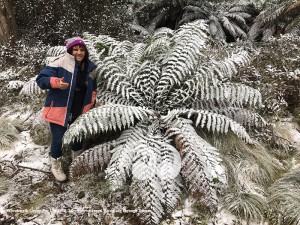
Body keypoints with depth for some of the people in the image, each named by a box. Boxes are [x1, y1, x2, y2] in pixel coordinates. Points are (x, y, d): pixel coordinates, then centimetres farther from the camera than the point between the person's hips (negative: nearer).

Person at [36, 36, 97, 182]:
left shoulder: (90, 67, 0)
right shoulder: (59, 63, -19)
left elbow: (93, 87, 17)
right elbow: (41, 79, -19)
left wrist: (91, 102, 5)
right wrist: (56, 82, -36)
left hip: (80, 111, 6)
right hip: (59, 109, -5)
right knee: (58, 139, 1)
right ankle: (56, 166, 27)